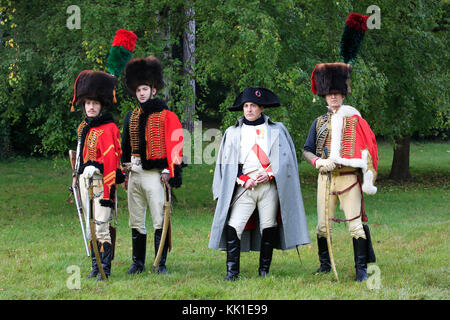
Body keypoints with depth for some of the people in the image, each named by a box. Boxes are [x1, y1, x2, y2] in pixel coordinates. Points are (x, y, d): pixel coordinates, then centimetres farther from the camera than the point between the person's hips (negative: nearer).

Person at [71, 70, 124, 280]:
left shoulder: (108, 129, -10)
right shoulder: (83, 128, 16)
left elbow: (110, 157, -19)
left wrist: (96, 166, -33)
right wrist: (77, 180, 25)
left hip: (100, 182, -9)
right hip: (85, 181, 9)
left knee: (101, 226, -11)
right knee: (91, 228, 12)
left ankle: (105, 269, -9)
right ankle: (96, 267, 19)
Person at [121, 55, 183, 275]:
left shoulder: (166, 116, -2)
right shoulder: (131, 117, 15)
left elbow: (174, 144, -7)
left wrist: (168, 171, -14)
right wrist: (124, 173, 15)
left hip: (155, 175, -6)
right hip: (135, 175, 6)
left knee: (160, 221, -6)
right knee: (136, 222, 9)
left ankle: (161, 264, -1)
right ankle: (138, 263, 16)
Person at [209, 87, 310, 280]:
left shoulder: (276, 130, 11)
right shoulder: (233, 132, 13)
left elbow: (285, 158, 7)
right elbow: (227, 162, 10)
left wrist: (270, 174, -8)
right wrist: (244, 180, -3)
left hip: (269, 186, 0)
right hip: (244, 187, 0)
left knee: (269, 228, -2)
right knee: (233, 226, -13)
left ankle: (264, 271, 7)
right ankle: (232, 271, -13)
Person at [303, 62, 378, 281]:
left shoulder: (354, 119, 3)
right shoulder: (320, 122, 12)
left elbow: (366, 149, 1)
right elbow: (306, 150, 11)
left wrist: (368, 179, -7)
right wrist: (319, 162, -10)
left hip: (349, 178, -3)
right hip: (325, 178, 3)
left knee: (356, 224, -8)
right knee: (323, 225, 5)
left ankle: (361, 269, -5)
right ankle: (325, 264, 21)